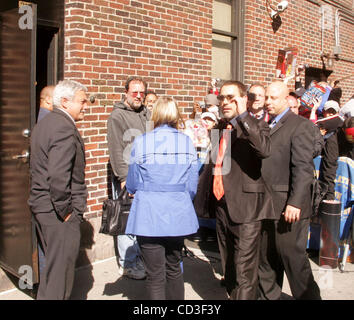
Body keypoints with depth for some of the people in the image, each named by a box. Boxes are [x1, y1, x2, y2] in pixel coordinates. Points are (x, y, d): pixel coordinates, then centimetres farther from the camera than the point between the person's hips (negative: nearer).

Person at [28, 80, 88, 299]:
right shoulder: (65, 128, -18)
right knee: (61, 268, 0)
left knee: (53, 263, 21)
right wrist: (64, 211, -16)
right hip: (57, 211, -10)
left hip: (42, 206, 10)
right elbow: (58, 176, -27)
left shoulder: (44, 124, 14)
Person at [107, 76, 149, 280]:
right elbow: (116, 150, -9)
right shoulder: (117, 116, -4)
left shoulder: (147, 114, 14)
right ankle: (127, 264, 10)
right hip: (126, 177, -6)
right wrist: (123, 178, -14)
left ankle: (141, 257, 24)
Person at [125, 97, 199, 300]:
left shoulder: (141, 142, -8)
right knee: (174, 269, 20)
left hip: (150, 216, -3)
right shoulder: (187, 142, -1)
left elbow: (133, 185, 1)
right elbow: (192, 186, 3)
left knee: (155, 276, 6)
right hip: (178, 215, 3)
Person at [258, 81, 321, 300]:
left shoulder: (301, 125, -7)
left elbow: (303, 168, -15)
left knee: (293, 256, 1)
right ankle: (268, 296, 29)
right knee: (267, 258, 15)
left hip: (288, 207, -7)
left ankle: (308, 296, 18)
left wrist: (295, 202, -21)